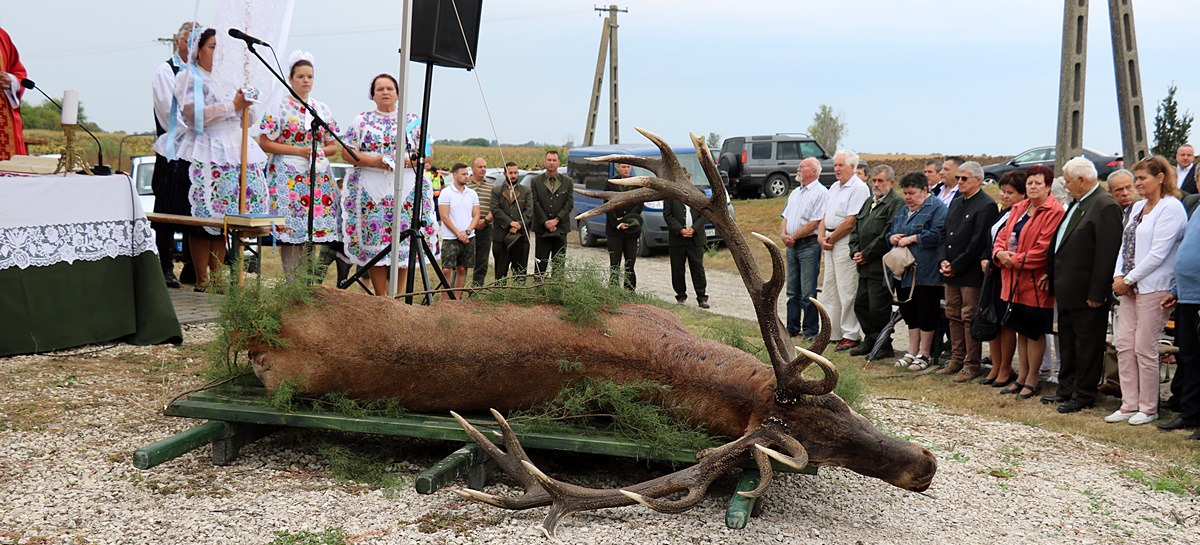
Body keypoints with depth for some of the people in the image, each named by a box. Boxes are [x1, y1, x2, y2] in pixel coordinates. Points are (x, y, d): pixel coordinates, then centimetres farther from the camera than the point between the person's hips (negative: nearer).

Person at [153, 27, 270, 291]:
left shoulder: (221, 79, 23)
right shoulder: (188, 78, 2)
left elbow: (241, 119, 26)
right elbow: (194, 114, -14)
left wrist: (245, 105, 6)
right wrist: (231, 106, -15)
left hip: (234, 151, 7)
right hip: (206, 155, -7)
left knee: (221, 218, 5)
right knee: (204, 218, -9)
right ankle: (201, 280, -6)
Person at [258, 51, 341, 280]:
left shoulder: (323, 110, 17)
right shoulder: (279, 108, 2)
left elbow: (333, 145, 19)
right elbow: (265, 142, -4)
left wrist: (320, 151, -4)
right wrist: (298, 150, -11)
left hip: (319, 177, 5)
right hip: (288, 177, -4)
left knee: (320, 231, -1)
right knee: (292, 229, -9)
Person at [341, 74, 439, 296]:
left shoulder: (412, 121, 13)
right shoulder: (362, 120, 11)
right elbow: (346, 153, 4)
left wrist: (409, 161, -10)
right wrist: (372, 161, -12)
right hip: (370, 191, -1)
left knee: (404, 243, -3)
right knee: (374, 244, -4)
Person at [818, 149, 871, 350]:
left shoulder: (859, 188, -12)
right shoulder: (834, 187, 17)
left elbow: (850, 222, -18)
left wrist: (830, 239, -10)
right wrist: (821, 236, 2)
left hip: (846, 242, -9)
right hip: (830, 242, 9)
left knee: (847, 291, -6)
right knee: (829, 289, 12)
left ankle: (851, 335, 0)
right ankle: (832, 332, 20)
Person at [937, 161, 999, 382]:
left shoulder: (987, 205, -11)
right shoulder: (956, 202, 15)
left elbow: (978, 242, -17)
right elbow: (944, 233, 16)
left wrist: (955, 267, -15)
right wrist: (943, 260, 0)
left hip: (971, 273, -8)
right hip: (952, 272, 8)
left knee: (970, 318, -2)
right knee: (954, 316, 14)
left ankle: (971, 365, 5)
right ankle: (957, 360, 24)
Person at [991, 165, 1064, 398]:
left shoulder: (1053, 212, -11)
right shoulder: (1019, 208, 14)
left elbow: (1044, 248, -18)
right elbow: (1003, 235, 13)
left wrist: (1015, 260, -17)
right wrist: (1000, 253, -8)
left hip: (1035, 282, -7)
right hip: (1014, 281, 8)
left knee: (1035, 332, 2)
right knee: (1022, 330, 15)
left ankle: (1032, 380, 12)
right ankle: (1021, 377, 24)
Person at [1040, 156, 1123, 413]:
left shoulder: (1105, 206, -17)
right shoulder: (1076, 204, 13)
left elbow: (1107, 254, -21)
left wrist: (1096, 293, -22)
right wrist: (1051, 274, 18)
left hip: (1086, 293, -10)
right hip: (1066, 290, 10)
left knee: (1087, 345, 1)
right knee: (1067, 341, 18)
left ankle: (1084, 396, 10)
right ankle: (1067, 389, 29)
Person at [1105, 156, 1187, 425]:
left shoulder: (1171, 208, -10)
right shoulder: (1138, 207, 16)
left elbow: (1158, 253, -16)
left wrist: (1128, 280, -13)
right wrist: (1118, 276, 1)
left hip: (1154, 288, -8)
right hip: (1130, 286, 8)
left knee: (1144, 348, -3)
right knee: (1124, 345, 6)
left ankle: (1148, 408, 9)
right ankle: (1129, 405, 14)